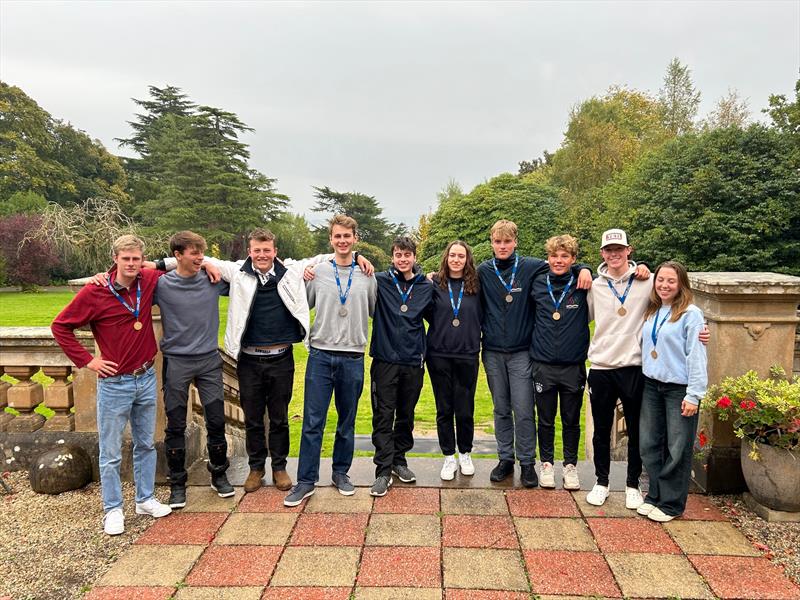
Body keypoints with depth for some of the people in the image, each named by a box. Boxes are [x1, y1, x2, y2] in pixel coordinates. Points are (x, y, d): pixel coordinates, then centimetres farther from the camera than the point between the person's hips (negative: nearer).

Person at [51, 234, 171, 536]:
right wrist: (87, 360, -8)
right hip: (114, 383, -4)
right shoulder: (94, 293, -12)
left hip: (147, 379, 4)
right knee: (111, 453, 6)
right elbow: (60, 326, -4)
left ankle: (145, 500, 31)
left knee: (146, 445, 16)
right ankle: (113, 510, 21)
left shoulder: (149, 282, -2)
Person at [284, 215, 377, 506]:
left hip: (353, 358, 1)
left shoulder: (367, 275, 5)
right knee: (312, 422, 0)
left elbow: (374, 310, 15)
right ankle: (306, 480, 11)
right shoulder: (317, 271, 2)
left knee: (347, 422, 12)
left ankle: (341, 472, 28)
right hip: (321, 355, -1)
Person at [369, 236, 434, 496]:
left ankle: (399, 460, 30)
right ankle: (383, 470, 6)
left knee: (406, 415, 13)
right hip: (385, 359, -3)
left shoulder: (426, 287, 7)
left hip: (413, 361, 3)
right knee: (383, 416, -1)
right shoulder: (380, 282, -2)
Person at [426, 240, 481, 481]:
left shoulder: (475, 286, 3)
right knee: (444, 409, 8)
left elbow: (481, 318, 8)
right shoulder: (435, 284, 1)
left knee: (465, 411, 5)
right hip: (439, 355, 0)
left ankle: (465, 454, 27)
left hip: (467, 355, 0)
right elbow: (429, 315, 8)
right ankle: (449, 457, 22)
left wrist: (474, 341, -1)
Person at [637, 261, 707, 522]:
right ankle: (655, 496, 26)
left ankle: (671, 504, 17)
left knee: (677, 449, 4)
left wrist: (693, 395, -15)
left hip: (679, 389, -6)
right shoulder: (651, 312, 10)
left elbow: (696, 356, -12)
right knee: (649, 444, 11)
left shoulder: (691, 314, -9)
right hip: (651, 385, 6)